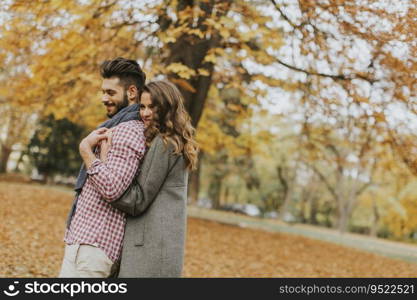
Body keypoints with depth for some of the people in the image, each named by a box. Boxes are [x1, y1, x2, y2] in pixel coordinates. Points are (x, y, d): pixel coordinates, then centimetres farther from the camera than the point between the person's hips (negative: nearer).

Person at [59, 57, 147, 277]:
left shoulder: (128, 130, -13)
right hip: (88, 240, 11)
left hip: (91, 245, -11)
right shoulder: (119, 127, 20)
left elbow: (111, 188, -24)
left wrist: (86, 149, -14)